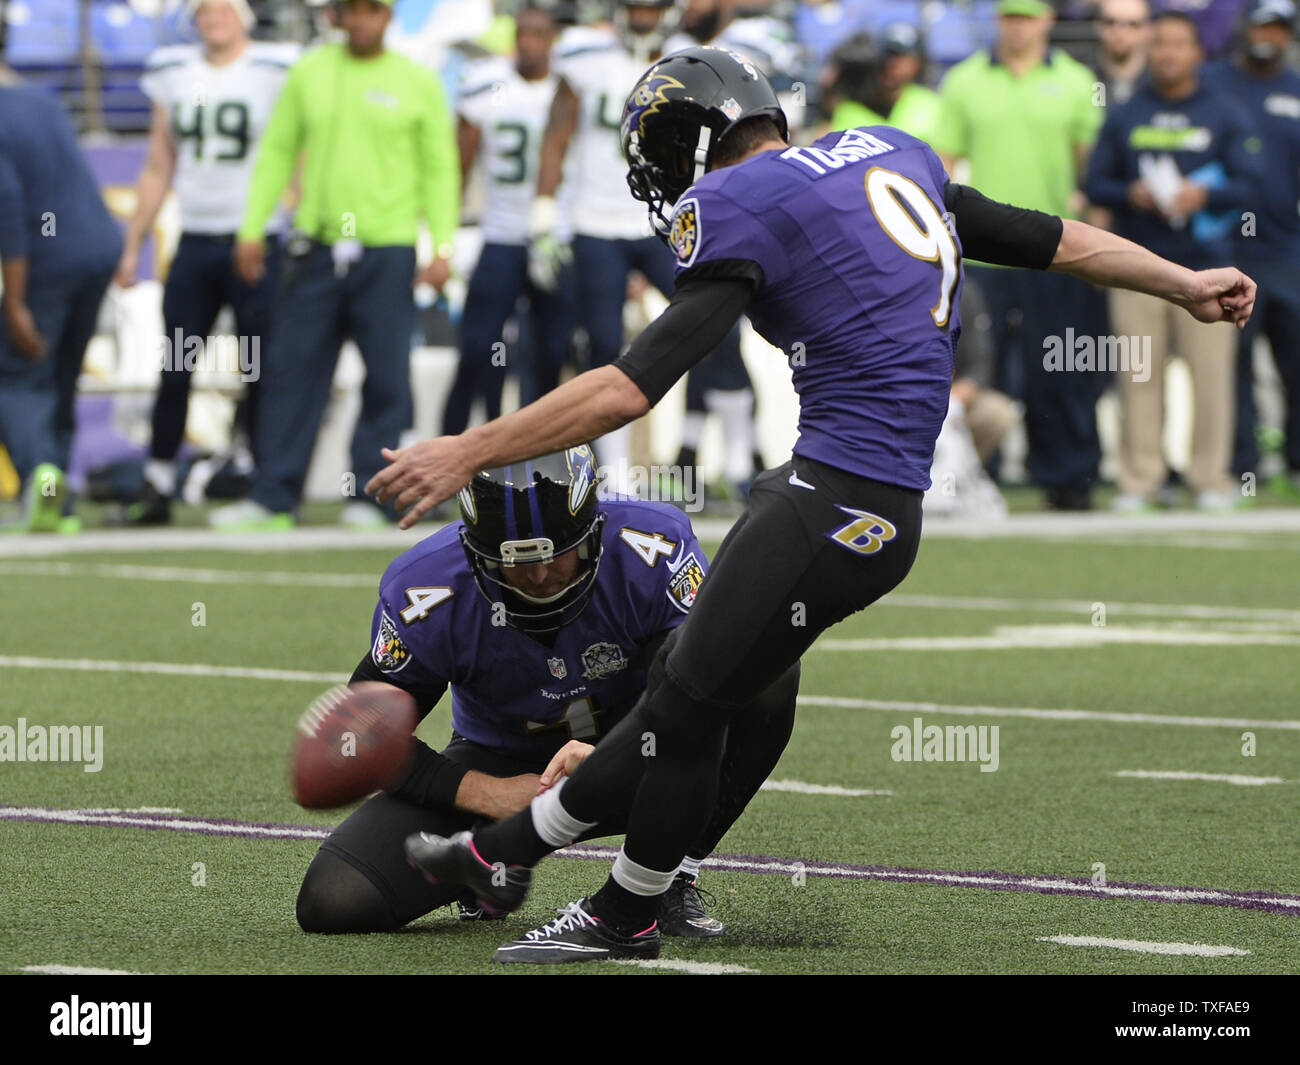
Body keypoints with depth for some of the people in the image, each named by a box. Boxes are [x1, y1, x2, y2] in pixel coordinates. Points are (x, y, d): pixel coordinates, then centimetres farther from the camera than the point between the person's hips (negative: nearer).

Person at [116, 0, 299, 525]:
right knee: (175, 369, 3)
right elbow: (158, 170, 17)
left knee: (261, 371, -1)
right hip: (195, 241, 4)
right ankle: (156, 488, 9)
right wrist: (132, 246, 15)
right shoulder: (172, 73, 10)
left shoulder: (278, 72, -4)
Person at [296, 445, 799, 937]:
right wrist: (487, 796, -24)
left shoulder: (650, 551, -27)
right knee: (333, 901, -21)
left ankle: (672, 880, -14)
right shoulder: (424, 593, -23)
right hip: (498, 767, 0)